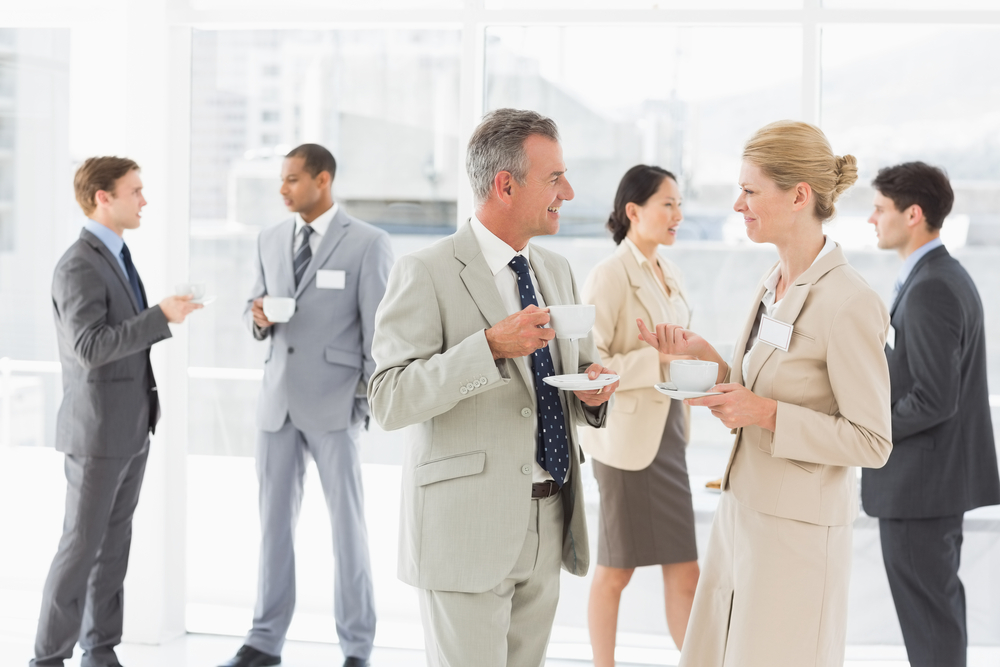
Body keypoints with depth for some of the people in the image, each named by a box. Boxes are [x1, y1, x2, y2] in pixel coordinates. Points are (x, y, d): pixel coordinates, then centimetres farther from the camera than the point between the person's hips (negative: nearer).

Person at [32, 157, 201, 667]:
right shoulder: (78, 267, -18)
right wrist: (161, 316, -28)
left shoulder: (114, 258, 13)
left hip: (130, 428, 9)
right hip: (96, 431, -9)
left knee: (114, 544, 10)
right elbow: (90, 348, -28)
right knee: (81, 546, -4)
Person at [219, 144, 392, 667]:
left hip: (334, 403, -5)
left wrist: (373, 401, -9)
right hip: (278, 399, 5)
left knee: (347, 523, 2)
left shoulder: (368, 244, -7)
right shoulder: (271, 240, 9)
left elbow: (380, 328, -7)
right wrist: (258, 317, -8)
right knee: (274, 521, 9)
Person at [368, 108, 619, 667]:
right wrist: (491, 347, -27)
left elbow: (584, 362, 20)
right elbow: (390, 400, -17)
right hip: (468, 525, -7)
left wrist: (594, 384, -5)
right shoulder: (427, 274, -10)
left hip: (549, 524, 7)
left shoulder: (557, 271, 14)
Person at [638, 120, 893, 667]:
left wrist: (764, 412, -22)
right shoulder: (774, 284, 9)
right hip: (741, 513, 9)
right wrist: (704, 357, 3)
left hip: (798, 531, -9)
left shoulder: (849, 304, -19)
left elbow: (872, 441, -16)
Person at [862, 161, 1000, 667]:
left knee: (926, 611, -2)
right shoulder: (947, 277, 11)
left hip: (919, 480, -10)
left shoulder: (929, 290, -21)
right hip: (942, 473, 10)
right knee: (939, 601, 17)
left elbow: (934, 399, -25)